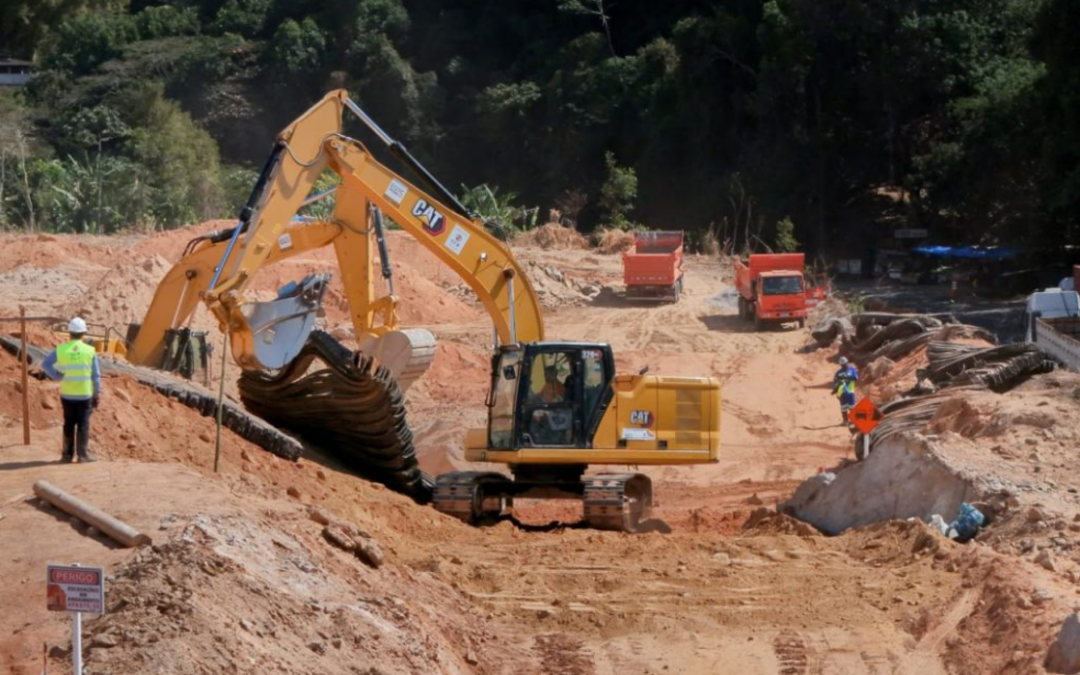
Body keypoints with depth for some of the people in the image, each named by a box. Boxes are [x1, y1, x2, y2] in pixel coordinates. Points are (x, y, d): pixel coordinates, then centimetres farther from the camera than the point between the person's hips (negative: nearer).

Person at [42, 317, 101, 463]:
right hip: (85, 394, -2)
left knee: (69, 424, 9)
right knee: (83, 424, 3)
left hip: (67, 394, 2)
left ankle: (67, 455, 11)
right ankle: (83, 454, 3)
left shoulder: (61, 350, -4)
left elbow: (45, 365, -1)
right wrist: (97, 395, 4)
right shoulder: (89, 351, -7)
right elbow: (96, 376, -3)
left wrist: (59, 376, 1)